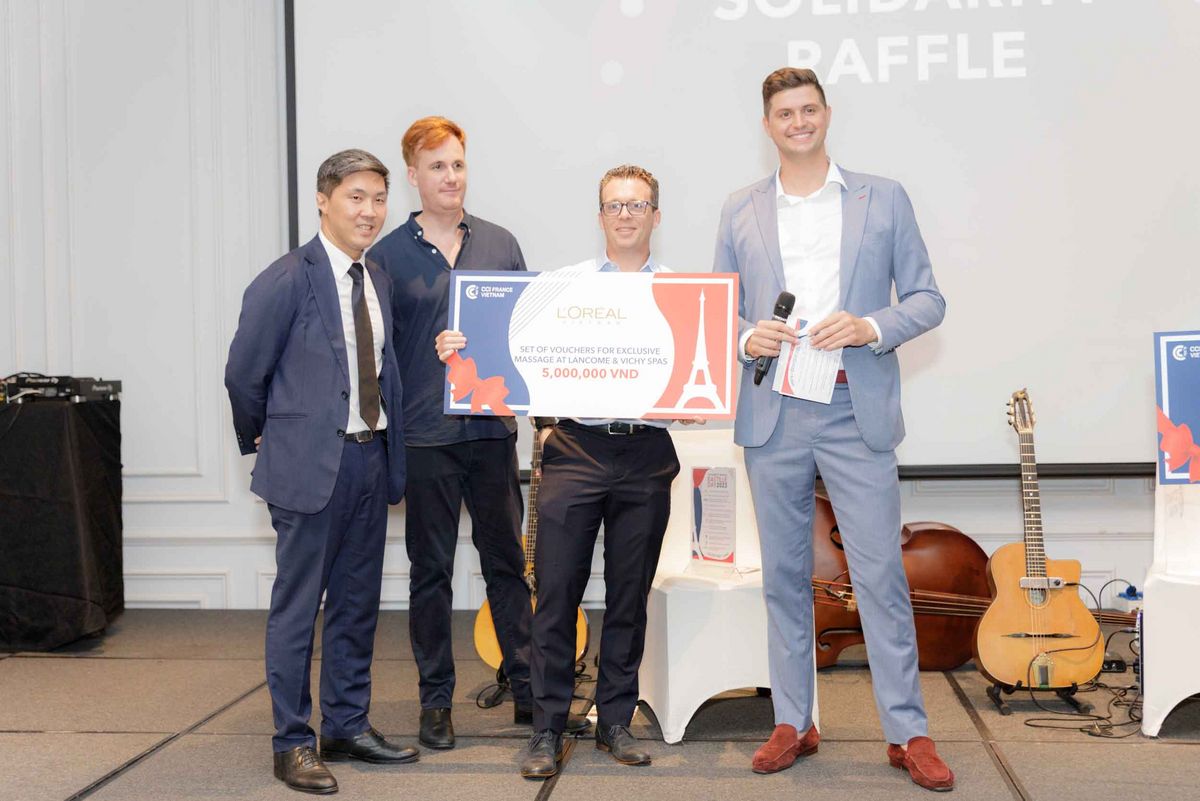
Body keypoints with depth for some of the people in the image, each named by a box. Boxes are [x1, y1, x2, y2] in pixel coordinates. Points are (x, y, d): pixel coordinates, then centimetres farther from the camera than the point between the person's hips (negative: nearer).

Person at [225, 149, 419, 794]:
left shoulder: (379, 281, 11)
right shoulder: (287, 280, -11)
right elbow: (244, 373, -5)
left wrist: (389, 453, 12)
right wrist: (264, 442, 6)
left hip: (369, 458, 7)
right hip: (310, 463, -7)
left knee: (357, 603, 14)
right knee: (297, 606, 2)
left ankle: (347, 727, 27)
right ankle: (292, 744, 12)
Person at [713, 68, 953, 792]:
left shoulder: (884, 200, 7)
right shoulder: (741, 212, 12)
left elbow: (927, 298, 6)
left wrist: (870, 328, -12)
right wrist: (747, 338, -8)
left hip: (857, 413, -2)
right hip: (773, 416, 2)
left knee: (882, 575, -2)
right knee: (784, 576, 8)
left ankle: (909, 733, 7)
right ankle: (794, 723, 20)